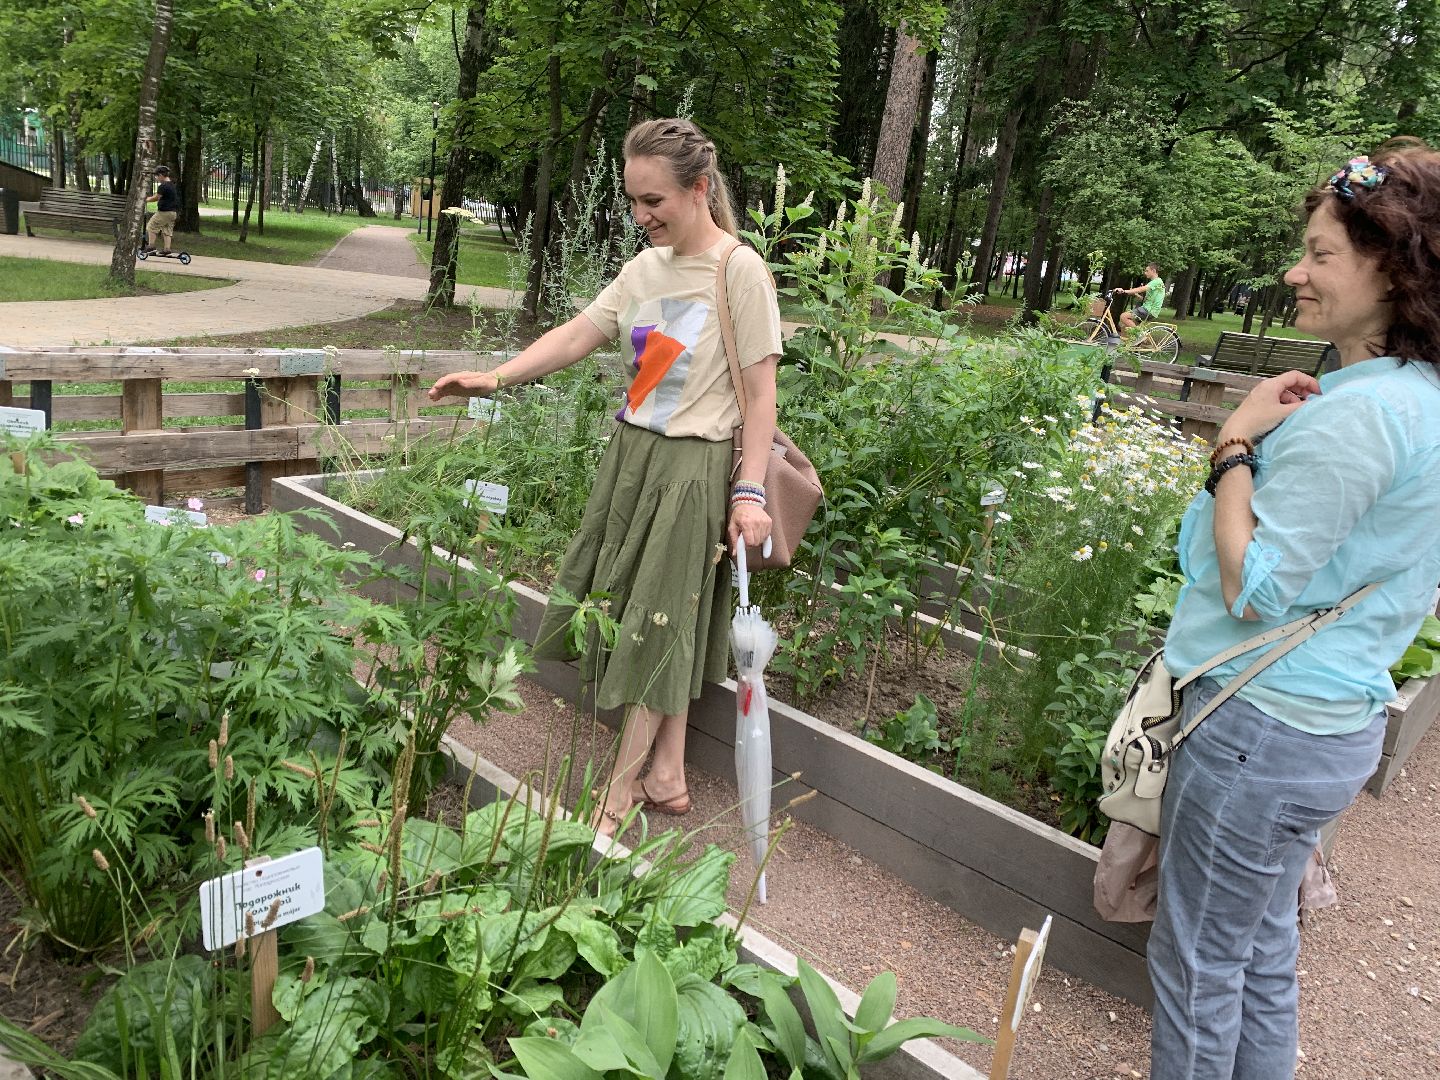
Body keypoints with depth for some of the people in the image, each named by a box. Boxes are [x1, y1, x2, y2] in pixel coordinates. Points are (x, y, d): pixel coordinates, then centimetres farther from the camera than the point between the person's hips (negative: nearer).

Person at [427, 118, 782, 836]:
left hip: (695, 467, -7)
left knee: (659, 626, 2)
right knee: (663, 628, 13)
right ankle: (667, 775, 27)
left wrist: (749, 493, -16)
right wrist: (496, 377, -2)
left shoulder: (740, 272, -10)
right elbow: (578, 335, 9)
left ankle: (616, 795, 14)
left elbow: (761, 390, -12)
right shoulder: (644, 266, 9)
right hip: (632, 453, 7)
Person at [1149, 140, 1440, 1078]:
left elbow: (1254, 588, -21)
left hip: (1265, 728, -9)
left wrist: (1237, 445, -14)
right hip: (1337, 721, 9)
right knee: (1263, 955, 23)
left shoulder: (1357, 412, -23)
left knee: (1197, 966, 9)